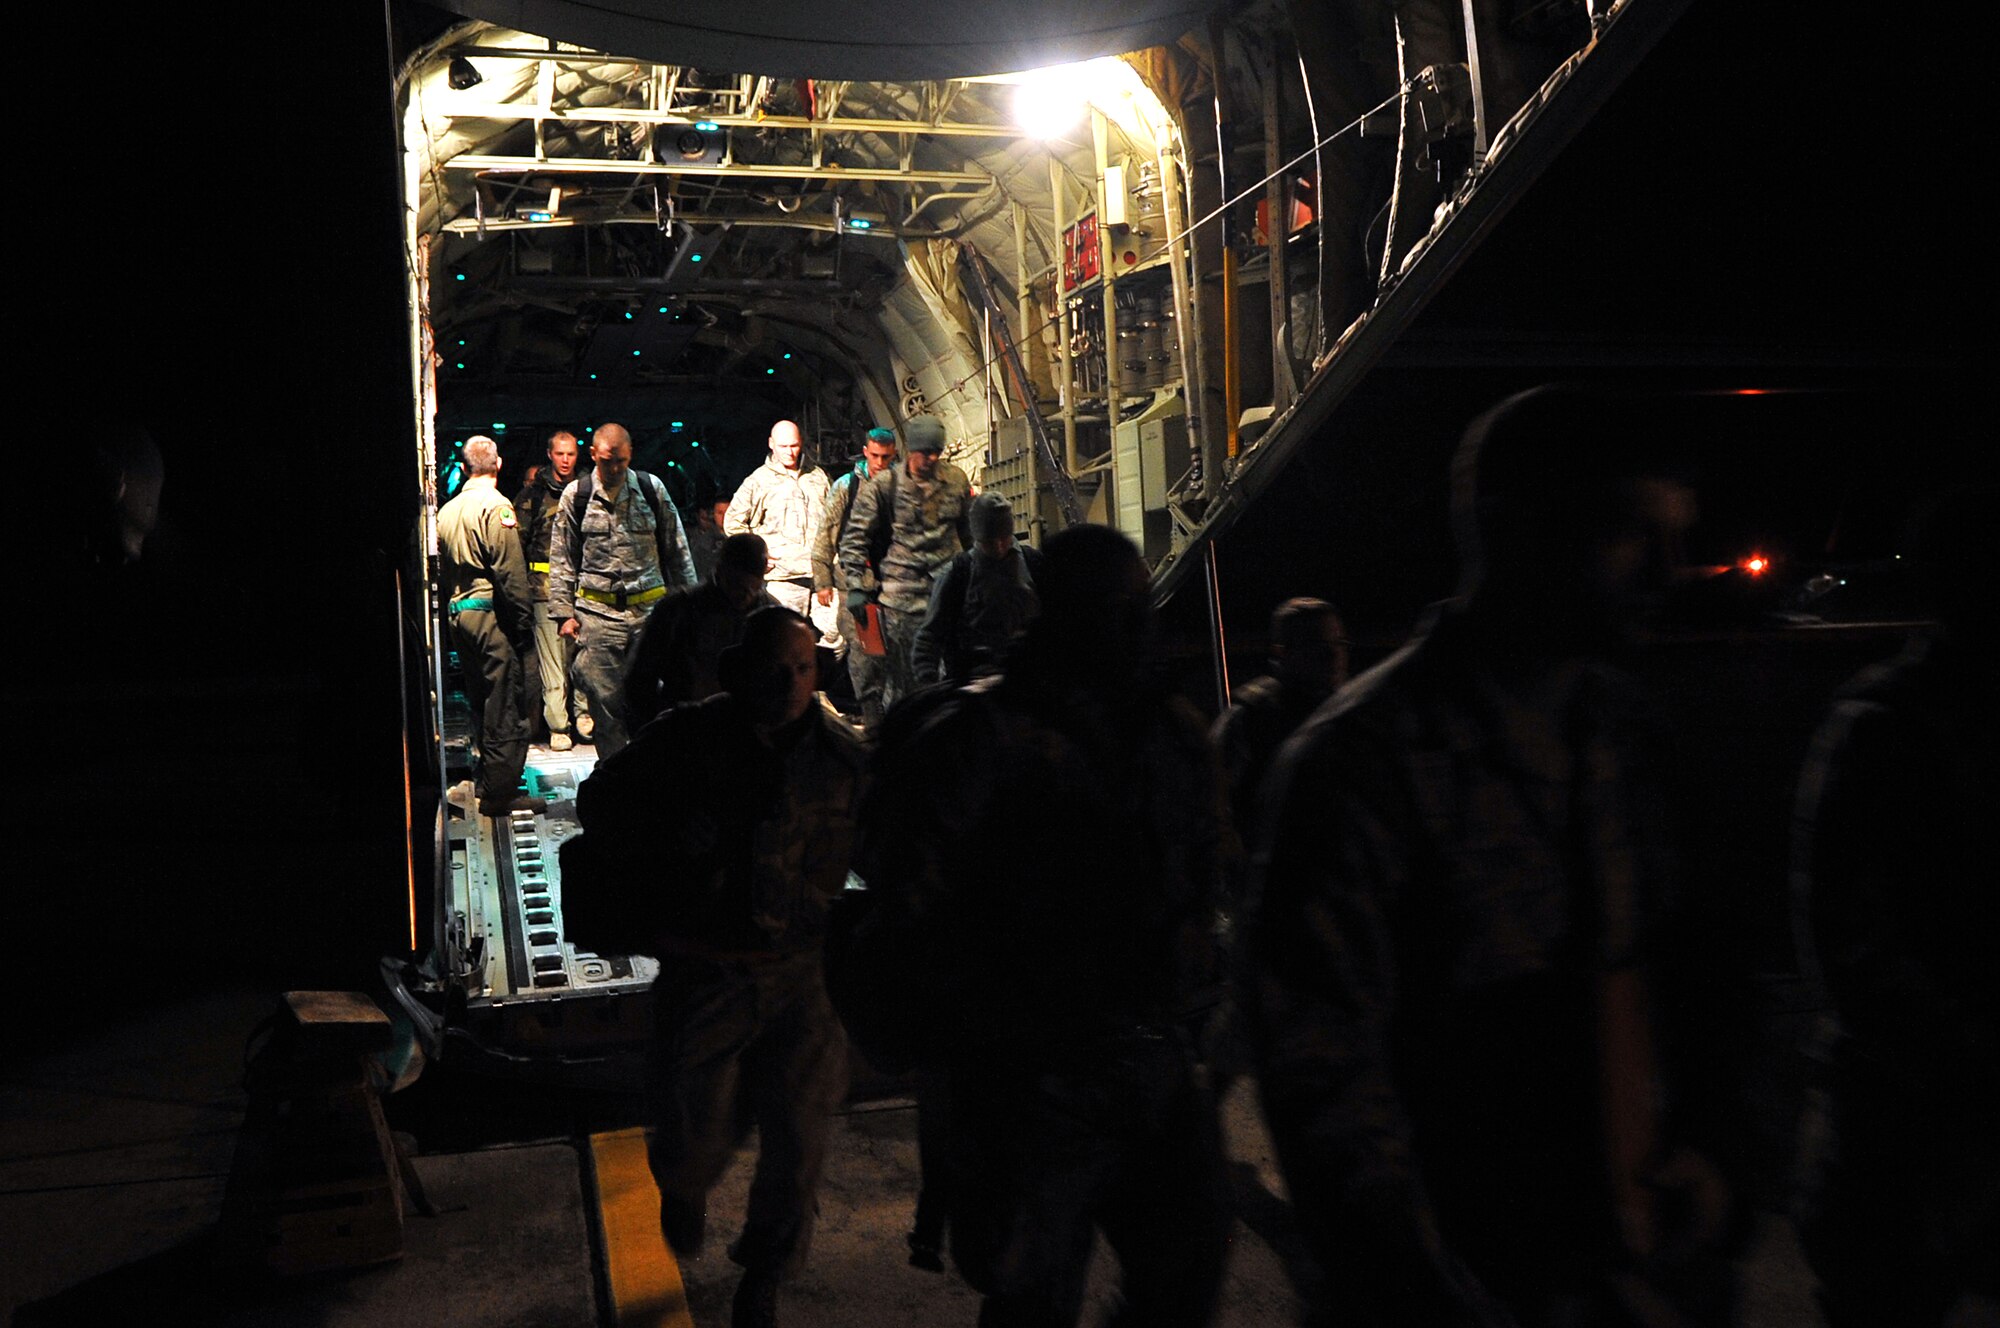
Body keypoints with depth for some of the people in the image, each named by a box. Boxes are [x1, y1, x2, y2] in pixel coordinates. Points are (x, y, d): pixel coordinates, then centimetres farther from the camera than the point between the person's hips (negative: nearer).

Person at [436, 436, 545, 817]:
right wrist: (523, 618, -10)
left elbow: (442, 568, 16)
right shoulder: (496, 507, -12)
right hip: (490, 615, -8)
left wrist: (452, 608, 20)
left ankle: (487, 781, 24)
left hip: (459, 612, 8)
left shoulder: (446, 510, 13)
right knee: (504, 703, -4)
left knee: (482, 699, 17)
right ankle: (500, 790, -3)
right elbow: (510, 573, -17)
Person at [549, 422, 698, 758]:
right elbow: (561, 559, 7)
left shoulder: (652, 489, 4)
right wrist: (564, 612, 2)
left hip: (649, 608, 1)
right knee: (604, 698, 0)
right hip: (597, 613, 0)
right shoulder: (575, 495, 3)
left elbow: (676, 551, 10)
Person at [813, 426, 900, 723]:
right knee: (861, 647, -4)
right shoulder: (845, 487, 4)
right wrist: (822, 581, 1)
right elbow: (825, 536, 5)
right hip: (855, 578, -1)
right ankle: (871, 708, 3)